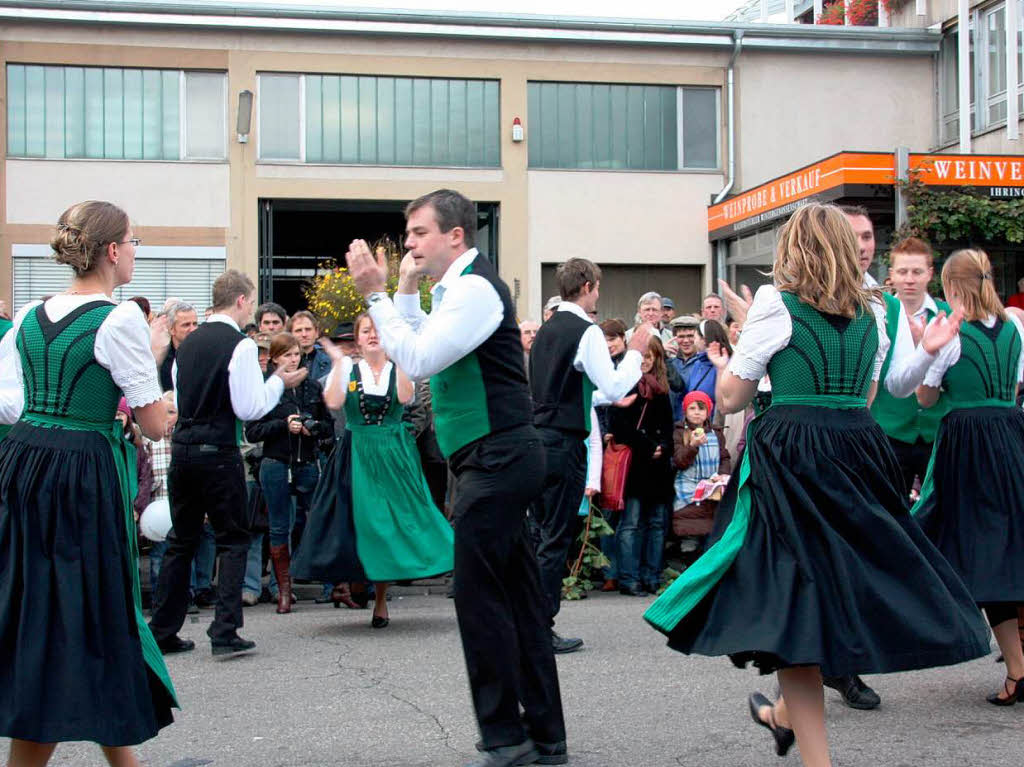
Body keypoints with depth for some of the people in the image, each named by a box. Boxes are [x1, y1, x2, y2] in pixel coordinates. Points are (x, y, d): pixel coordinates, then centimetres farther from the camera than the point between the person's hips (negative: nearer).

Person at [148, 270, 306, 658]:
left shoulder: (188, 342, 11)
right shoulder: (240, 345, -10)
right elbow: (250, 408, -13)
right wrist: (278, 382, 2)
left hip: (181, 448, 6)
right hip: (218, 452, -6)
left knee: (181, 540, 14)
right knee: (232, 540, 4)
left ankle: (163, 631, 16)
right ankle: (225, 632, -3)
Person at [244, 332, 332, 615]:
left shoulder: (313, 387, 9)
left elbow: (329, 426, 14)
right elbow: (252, 431, -4)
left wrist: (313, 427, -7)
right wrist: (284, 425, -15)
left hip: (307, 464, 2)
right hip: (276, 466, -2)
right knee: (279, 528, 2)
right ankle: (284, 591, 7)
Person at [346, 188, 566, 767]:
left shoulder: (474, 287, -13)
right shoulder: (465, 286, 18)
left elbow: (417, 360, -20)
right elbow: (427, 354, 23)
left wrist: (377, 295, -15)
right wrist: (406, 292, 16)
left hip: (497, 459, -10)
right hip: (502, 459, 10)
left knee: (480, 594, -7)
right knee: (518, 594, 12)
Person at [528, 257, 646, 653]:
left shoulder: (546, 330, 14)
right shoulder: (587, 332, -10)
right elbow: (613, 386, -14)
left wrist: (611, 398, 34)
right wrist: (635, 352, 0)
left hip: (536, 438, 8)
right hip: (564, 443, -8)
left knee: (543, 532, 15)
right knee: (557, 537, -3)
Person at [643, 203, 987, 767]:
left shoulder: (777, 302, -4)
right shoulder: (872, 312, 10)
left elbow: (730, 398, 1)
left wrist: (724, 364, 21)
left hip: (788, 457, -5)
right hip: (859, 456, 6)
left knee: (793, 595, -2)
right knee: (839, 586, 18)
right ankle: (786, 713, 37)